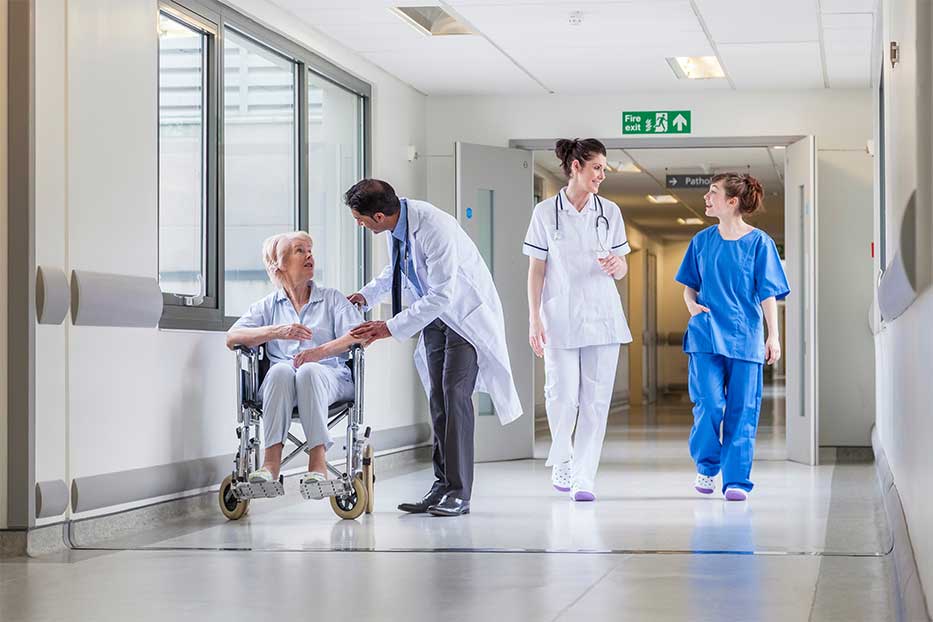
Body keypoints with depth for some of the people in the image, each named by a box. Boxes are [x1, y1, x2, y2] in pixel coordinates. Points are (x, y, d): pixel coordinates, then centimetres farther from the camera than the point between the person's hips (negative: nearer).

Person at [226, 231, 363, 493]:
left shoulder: (332, 298, 20)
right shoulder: (268, 305, 21)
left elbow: (358, 336, 1)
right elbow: (232, 338, 4)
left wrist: (321, 351, -18)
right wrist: (276, 332, -13)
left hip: (330, 376, -1)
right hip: (281, 383, 1)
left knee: (308, 371, -36)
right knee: (280, 370, -35)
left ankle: (318, 461, -46)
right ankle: (271, 460, -45)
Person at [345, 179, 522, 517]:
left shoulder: (436, 230, -32)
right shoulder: (396, 222, -7)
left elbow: (440, 297, -32)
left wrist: (391, 328, -29)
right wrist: (367, 295, 3)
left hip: (466, 312, -8)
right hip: (434, 313, 8)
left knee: (455, 394, -15)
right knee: (437, 398, 6)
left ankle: (459, 492, -12)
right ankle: (442, 485, 10)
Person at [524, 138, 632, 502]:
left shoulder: (609, 212, 7)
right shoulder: (546, 213, 1)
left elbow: (622, 270, 12)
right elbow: (536, 270, 2)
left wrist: (615, 265, -12)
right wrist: (534, 319, -5)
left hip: (602, 317, 2)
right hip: (561, 318, -2)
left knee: (596, 400, -2)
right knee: (563, 397, -6)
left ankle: (583, 479, 4)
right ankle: (561, 461, 22)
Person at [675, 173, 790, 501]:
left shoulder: (758, 242, -1)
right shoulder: (702, 240, 8)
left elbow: (768, 293, 0)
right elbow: (689, 284, 18)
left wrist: (773, 336, -5)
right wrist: (691, 303, -3)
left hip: (744, 336, -2)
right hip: (706, 335, 2)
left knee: (742, 410, 0)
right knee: (709, 404, -9)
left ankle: (736, 481, 6)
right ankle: (706, 466, 13)